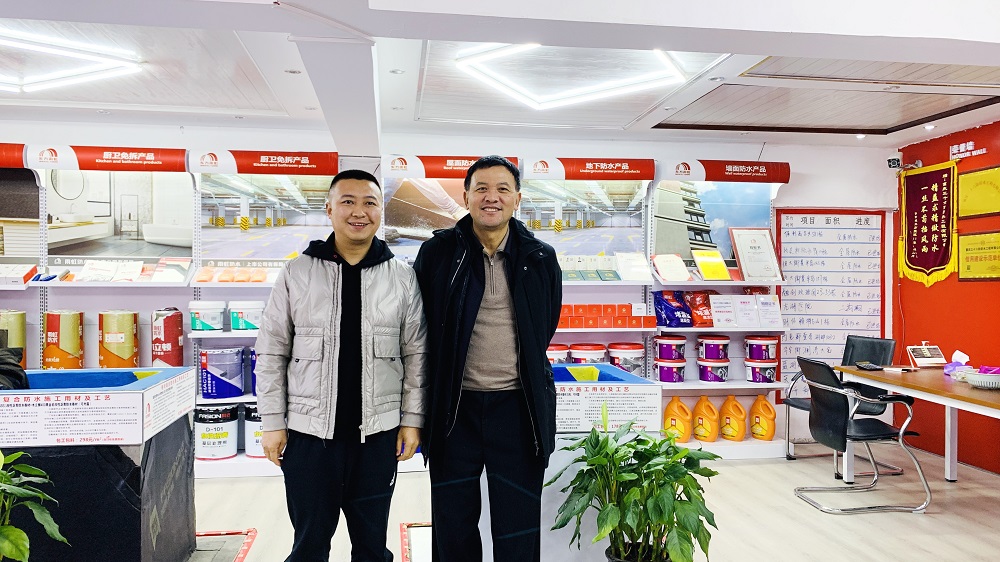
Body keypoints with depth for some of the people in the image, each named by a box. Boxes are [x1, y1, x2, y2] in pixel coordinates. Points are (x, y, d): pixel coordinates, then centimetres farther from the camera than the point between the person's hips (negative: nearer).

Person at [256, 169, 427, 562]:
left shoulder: (402, 277, 1)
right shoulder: (297, 274, -1)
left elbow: (415, 354, 4)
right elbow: (271, 353, 2)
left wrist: (412, 419, 1)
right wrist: (273, 422, -1)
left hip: (378, 434, 1)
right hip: (308, 432, 0)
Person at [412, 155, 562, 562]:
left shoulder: (541, 259, 0)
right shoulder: (437, 253, -4)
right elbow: (420, 328, 5)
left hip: (517, 406, 1)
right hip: (454, 406, 0)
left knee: (518, 528, 12)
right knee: (453, 522, 15)